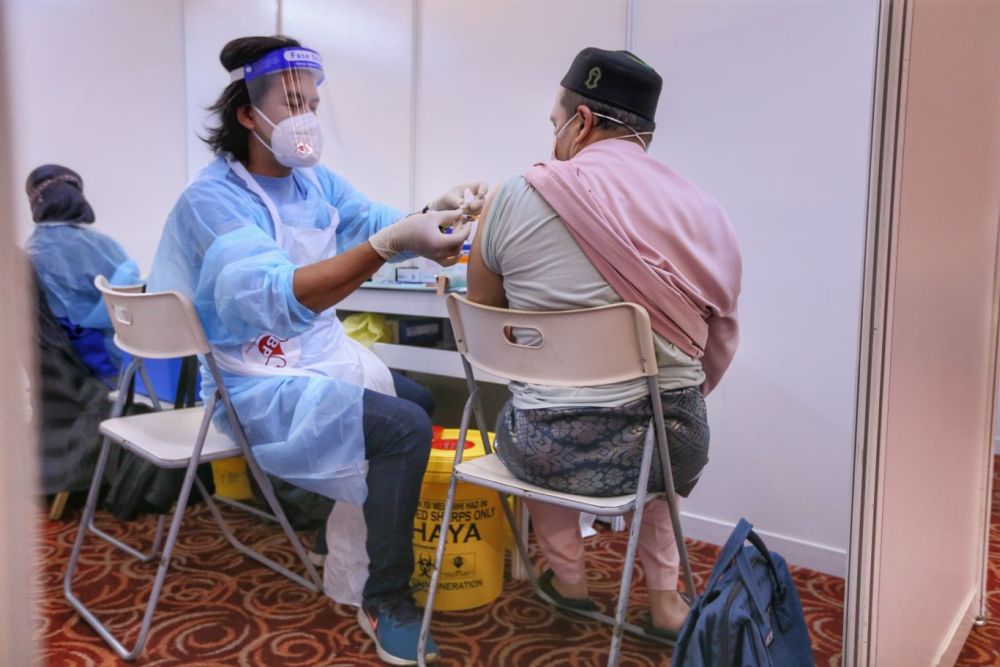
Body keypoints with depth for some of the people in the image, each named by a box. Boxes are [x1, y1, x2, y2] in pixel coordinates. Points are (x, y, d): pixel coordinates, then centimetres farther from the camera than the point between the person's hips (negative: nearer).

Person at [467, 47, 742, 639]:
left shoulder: (516, 197, -8)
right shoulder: (701, 209, -1)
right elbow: (722, 345, 6)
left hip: (552, 453, -2)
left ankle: (568, 576, 41)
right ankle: (665, 600, 37)